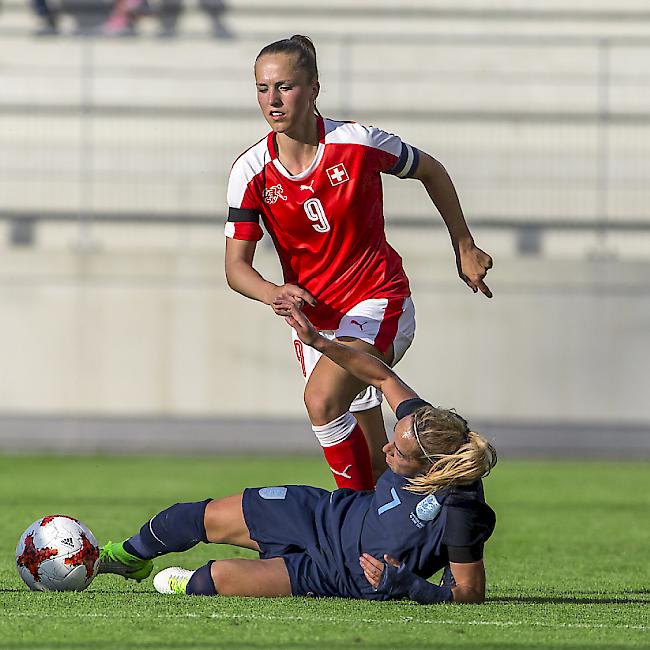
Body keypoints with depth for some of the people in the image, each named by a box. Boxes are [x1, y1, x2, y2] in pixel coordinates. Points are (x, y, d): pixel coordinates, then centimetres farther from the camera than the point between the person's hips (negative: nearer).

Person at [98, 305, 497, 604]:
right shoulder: (426, 426, -21)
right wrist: (320, 343, -10)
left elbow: (471, 594, -27)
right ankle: (131, 557, 44)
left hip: (351, 579, -6)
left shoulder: (461, 515, -37)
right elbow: (382, 376, -4)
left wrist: (403, 583, -38)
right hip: (331, 514, 7)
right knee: (206, 517, 12)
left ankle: (189, 586, 26)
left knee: (217, 577, -15)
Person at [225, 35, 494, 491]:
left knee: (323, 399, -30)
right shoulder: (251, 172, -9)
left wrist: (464, 248, 11)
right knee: (374, 464, 9)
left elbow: (431, 172, 4)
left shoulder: (358, 143, -15)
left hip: (379, 302, -4)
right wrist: (274, 294, -33)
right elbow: (236, 265, -10)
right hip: (315, 318, 4)